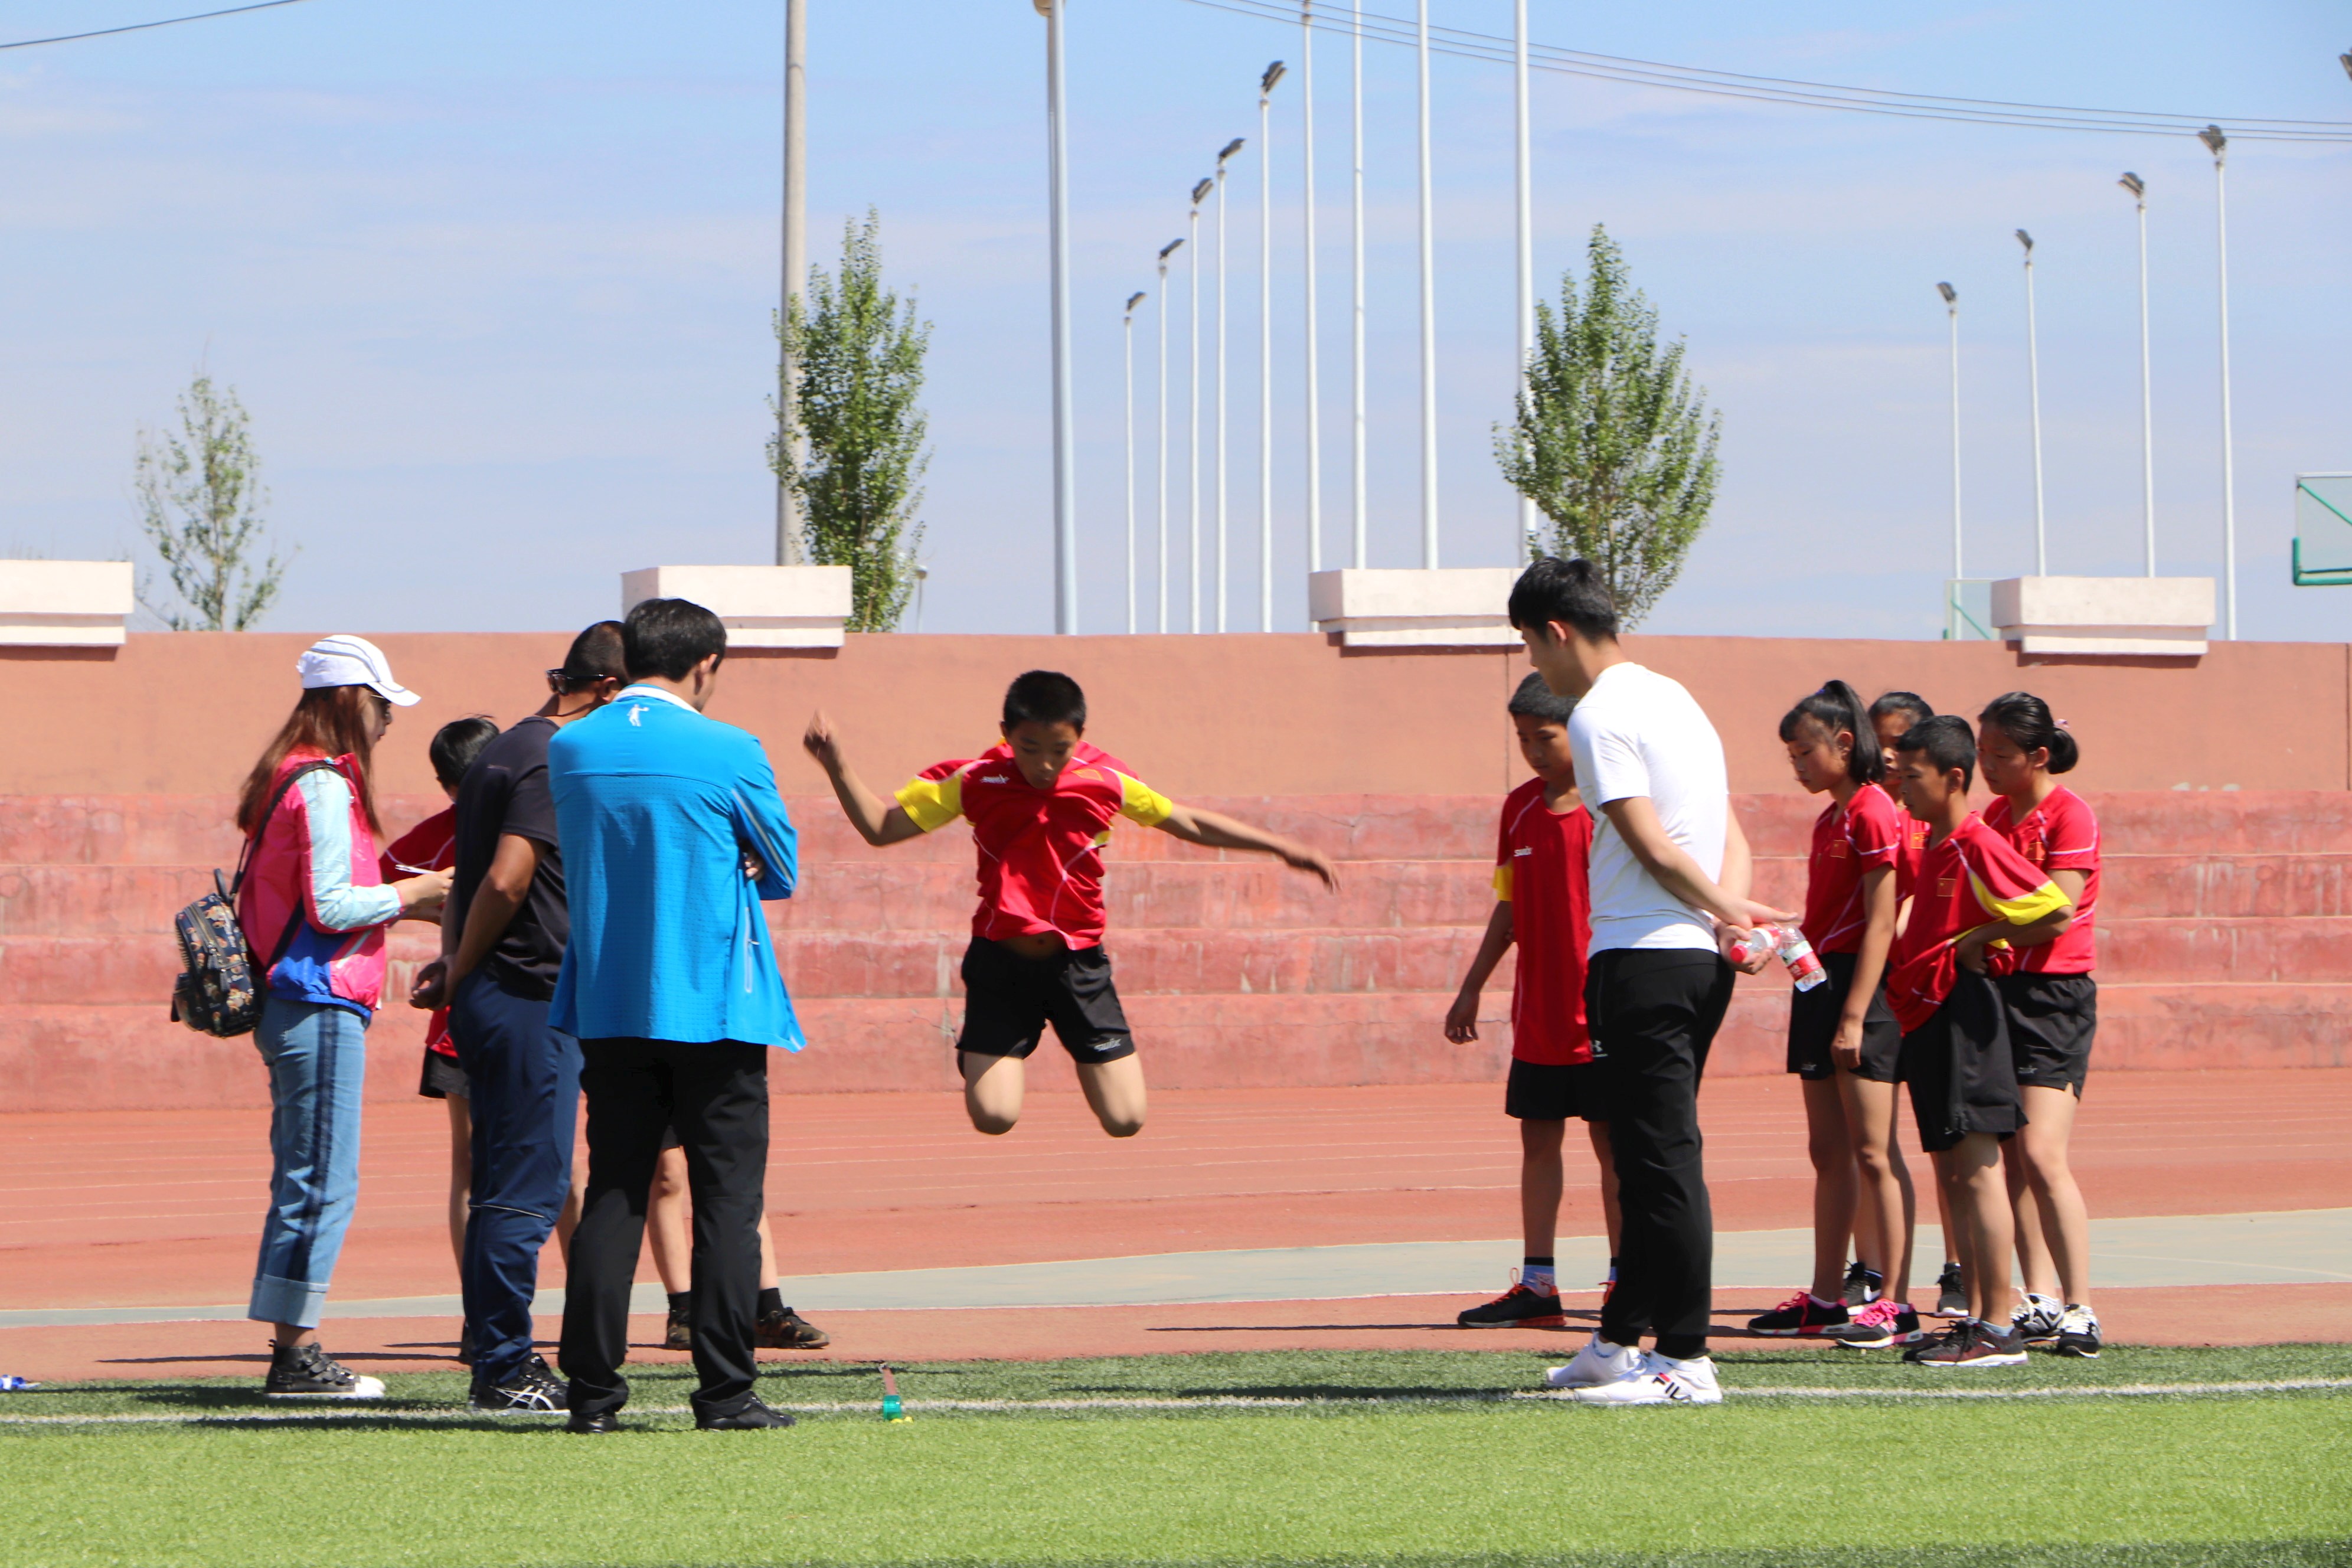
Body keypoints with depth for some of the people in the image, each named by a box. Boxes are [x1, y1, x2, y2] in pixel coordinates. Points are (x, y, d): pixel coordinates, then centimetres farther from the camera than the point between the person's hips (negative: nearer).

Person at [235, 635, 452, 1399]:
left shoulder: (287, 780, 15)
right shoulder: (325, 786, -14)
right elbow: (329, 905, -18)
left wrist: (399, 900, 18)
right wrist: (413, 892, -6)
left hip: (290, 1005, 10)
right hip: (322, 1005, -10)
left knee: (303, 1179, 12)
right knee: (324, 1182, -8)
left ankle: (291, 1349, 14)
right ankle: (296, 1355, -8)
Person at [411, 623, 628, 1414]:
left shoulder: (503, 753, 17)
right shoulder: (554, 761, -15)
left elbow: (471, 879, 21)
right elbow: (505, 882, -22)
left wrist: (454, 964, 10)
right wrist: (461, 971, -9)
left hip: (489, 1002, 10)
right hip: (531, 1000, -10)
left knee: (507, 1188, 13)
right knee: (527, 1192, -7)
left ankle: (502, 1359, 17)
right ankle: (505, 1370, -6)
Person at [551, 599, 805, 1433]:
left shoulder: (568, 749, 3)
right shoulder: (728, 753, -9)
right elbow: (783, 870, 3)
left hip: (608, 1004, 4)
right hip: (715, 1004, -4)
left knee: (612, 1192, 8)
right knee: (727, 1194, 1)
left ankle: (594, 1389, 4)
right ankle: (726, 1390, -3)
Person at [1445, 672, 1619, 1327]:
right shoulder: (1520, 807, 9)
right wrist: (1472, 989, 17)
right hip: (1538, 1015, 6)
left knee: (1611, 1141, 0)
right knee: (1538, 1140, 7)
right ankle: (1537, 1285, 10)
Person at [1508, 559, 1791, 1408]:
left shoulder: (1600, 717, -12)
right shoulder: (1674, 699, 18)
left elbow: (1653, 846, -16)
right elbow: (1732, 840, 16)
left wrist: (1729, 913, -5)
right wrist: (1731, 911, -1)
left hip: (1644, 961, -10)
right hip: (1699, 958, 10)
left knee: (1663, 1161, -7)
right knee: (1647, 1156, 17)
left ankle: (1685, 1361, -6)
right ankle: (1621, 1341, 25)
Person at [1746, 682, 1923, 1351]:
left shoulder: (1872, 814, -12)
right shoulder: (1832, 817, 17)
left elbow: (1880, 924, -17)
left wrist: (1854, 1015, -20)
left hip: (1859, 985, -10)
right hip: (1820, 983, 10)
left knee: (1873, 1154, -8)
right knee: (1829, 1151, 12)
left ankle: (1894, 1303, -8)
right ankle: (1826, 1296, 16)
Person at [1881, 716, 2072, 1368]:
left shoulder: (1977, 846, -14)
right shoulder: (1936, 844, 15)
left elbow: (2057, 913, -19)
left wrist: (1983, 941, -10)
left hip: (1962, 1014, -10)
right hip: (1926, 1015, 10)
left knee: (1977, 1172, -9)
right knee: (1955, 1177, 12)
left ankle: (1999, 1331, -9)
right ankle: (1977, 1318, 16)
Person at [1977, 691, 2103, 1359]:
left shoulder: (2070, 816, -10)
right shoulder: (1996, 814, 14)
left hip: (2055, 995, -8)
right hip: (1998, 991, 8)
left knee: (2042, 1154, -15)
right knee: (2011, 1157, 5)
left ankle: (2081, 1310, -13)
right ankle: (2042, 1303, 11)